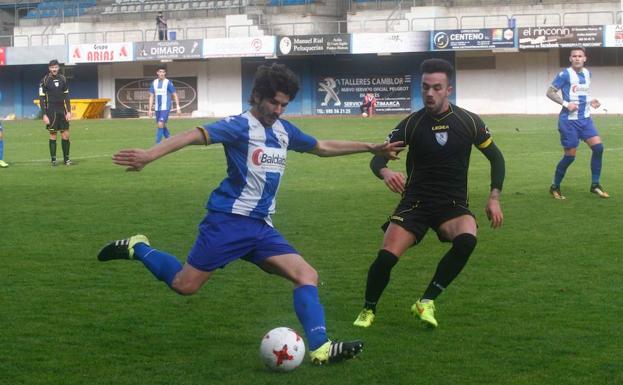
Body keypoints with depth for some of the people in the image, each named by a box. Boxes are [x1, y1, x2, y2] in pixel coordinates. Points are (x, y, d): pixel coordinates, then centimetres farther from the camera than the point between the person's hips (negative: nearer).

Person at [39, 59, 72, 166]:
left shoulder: (62, 79, 7)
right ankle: (53, 159, 5)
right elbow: (41, 99, -5)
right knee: (53, 136, -2)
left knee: (66, 134, 1)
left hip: (62, 111, 4)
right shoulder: (45, 80, -5)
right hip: (51, 112, -4)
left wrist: (68, 111, 6)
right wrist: (44, 115, -11)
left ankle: (66, 158, 10)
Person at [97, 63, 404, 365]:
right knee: (184, 285, -5)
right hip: (228, 220, -7)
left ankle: (320, 348, -10)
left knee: (307, 276, -6)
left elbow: (324, 147, 28)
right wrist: (149, 155, -42)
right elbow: (195, 135, -27)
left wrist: (371, 148, 27)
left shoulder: (284, 130, 12)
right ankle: (136, 248, 19)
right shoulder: (240, 126, -12)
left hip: (261, 226, 7)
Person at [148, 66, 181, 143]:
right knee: (162, 126, 12)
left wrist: (178, 107, -7)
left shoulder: (168, 83, -6)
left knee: (160, 124, -17)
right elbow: (151, 96, 11)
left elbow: (175, 95, -2)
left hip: (165, 108, -5)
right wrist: (150, 109, 8)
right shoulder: (154, 83, 7)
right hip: (157, 108, 5)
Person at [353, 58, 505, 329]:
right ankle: (369, 310, 9)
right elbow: (377, 159, -5)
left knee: (467, 238, -33)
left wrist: (494, 197, 0)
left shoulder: (468, 121, -2)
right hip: (415, 203, 0)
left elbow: (496, 157, 10)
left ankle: (426, 302, -17)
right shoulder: (411, 124, -4)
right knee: (386, 256, -21)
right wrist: (385, 172, -29)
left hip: (453, 205, 0)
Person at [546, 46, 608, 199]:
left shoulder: (587, 73, 10)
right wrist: (566, 104, -21)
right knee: (570, 156, -5)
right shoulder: (565, 74, -12)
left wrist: (590, 101, 5)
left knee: (598, 147, -6)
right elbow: (550, 92, -11)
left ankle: (595, 185, 6)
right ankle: (555, 187, 14)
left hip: (585, 119, 6)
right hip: (569, 120, -6)